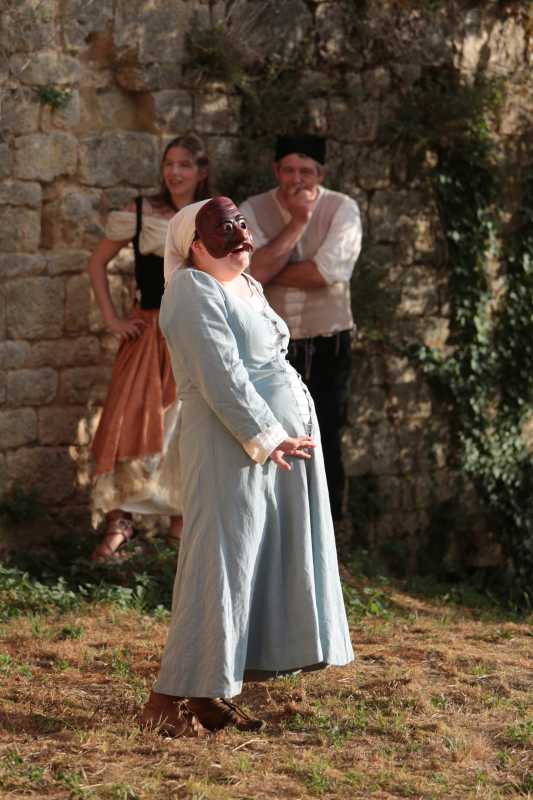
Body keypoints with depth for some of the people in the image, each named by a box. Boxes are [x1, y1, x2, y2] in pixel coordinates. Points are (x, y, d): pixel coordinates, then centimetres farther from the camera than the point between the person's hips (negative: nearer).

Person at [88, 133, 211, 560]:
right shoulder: (139, 213, -2)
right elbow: (98, 263, 5)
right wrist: (112, 318, -1)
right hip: (150, 331, -1)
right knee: (131, 418, -10)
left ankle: (183, 517, 21)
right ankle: (119, 521, -4)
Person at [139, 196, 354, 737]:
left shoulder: (247, 287, 18)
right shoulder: (194, 293, -12)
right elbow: (222, 378, -20)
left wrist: (289, 435, 16)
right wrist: (266, 438, -20)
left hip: (283, 442, 10)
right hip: (231, 449, -10)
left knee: (260, 566, 10)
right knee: (220, 564, -8)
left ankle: (213, 695, 15)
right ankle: (176, 699, -3)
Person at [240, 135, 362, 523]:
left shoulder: (342, 209, -6)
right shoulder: (253, 211, -2)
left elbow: (330, 269, -21)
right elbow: (256, 269, -18)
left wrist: (268, 272, -14)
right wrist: (297, 221, -19)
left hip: (327, 347, -1)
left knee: (325, 446, 1)